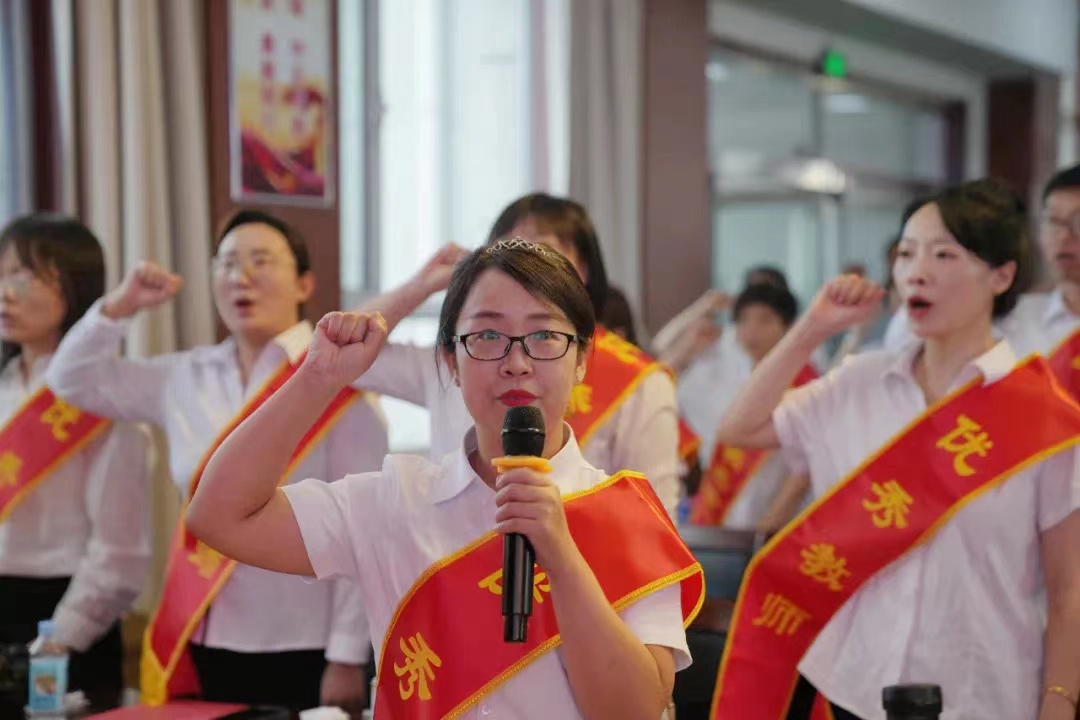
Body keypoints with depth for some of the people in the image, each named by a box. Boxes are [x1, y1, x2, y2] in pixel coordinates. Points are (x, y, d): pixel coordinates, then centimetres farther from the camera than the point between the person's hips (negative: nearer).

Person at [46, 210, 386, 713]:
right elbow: (74, 381, 16)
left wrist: (348, 657, -11)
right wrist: (120, 306, 0)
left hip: (304, 654, -5)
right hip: (204, 649, 5)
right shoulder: (185, 379, 7)